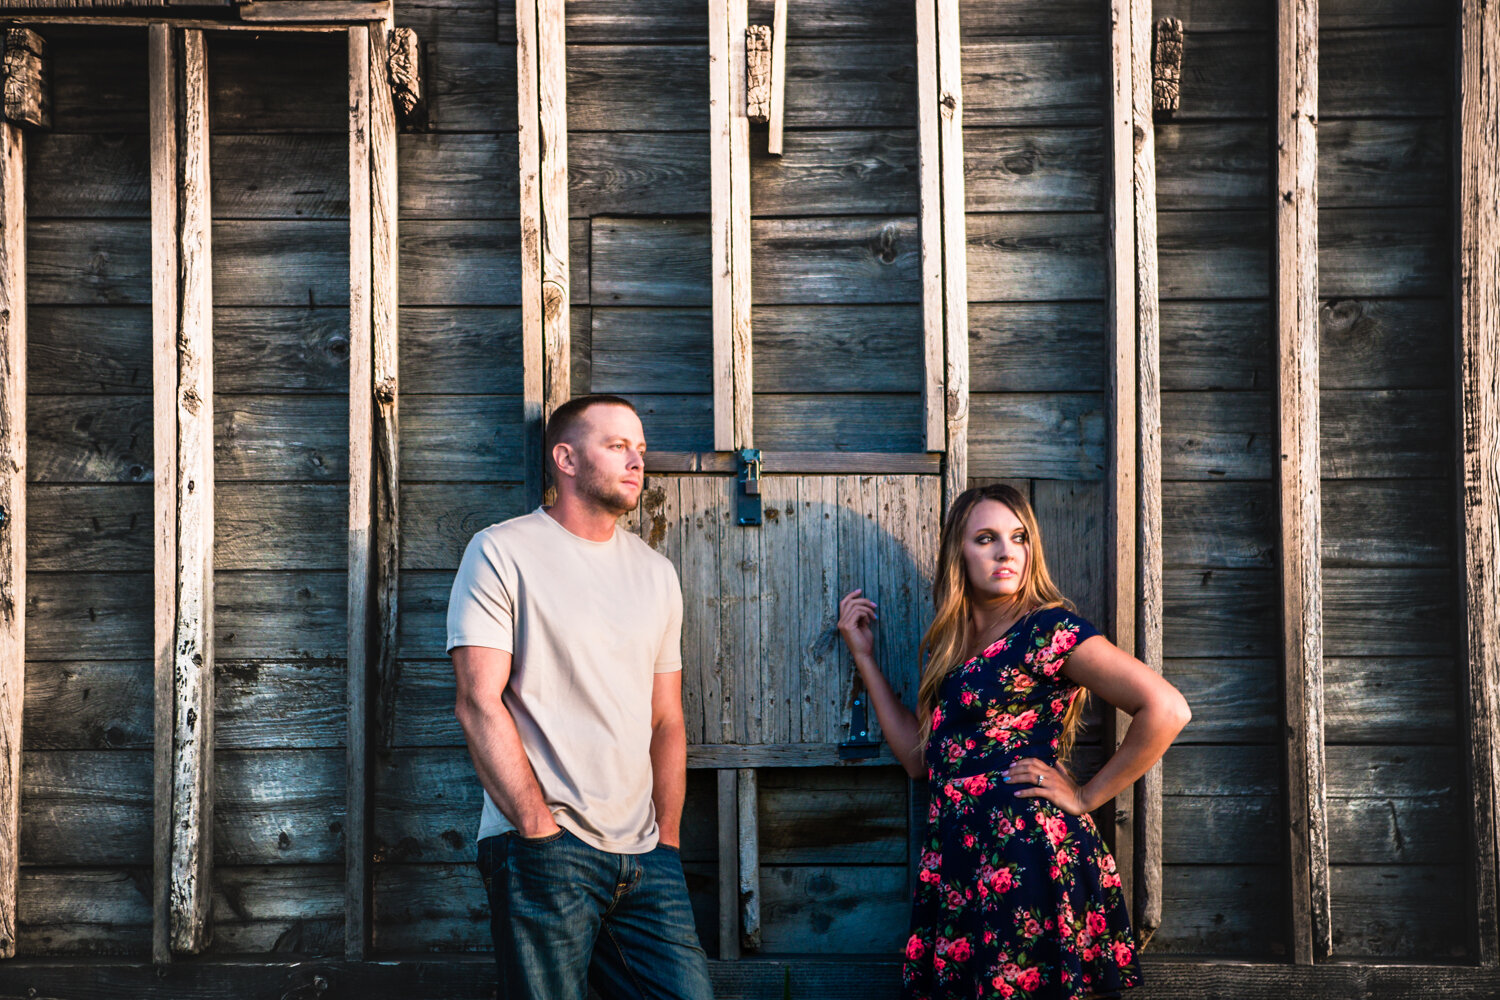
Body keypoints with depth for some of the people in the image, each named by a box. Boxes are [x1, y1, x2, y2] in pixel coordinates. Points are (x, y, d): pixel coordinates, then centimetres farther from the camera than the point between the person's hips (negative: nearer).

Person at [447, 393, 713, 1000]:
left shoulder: (656, 574, 17)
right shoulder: (502, 553, -1)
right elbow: (478, 703, -9)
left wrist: (667, 840, 8)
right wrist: (540, 832, -14)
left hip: (643, 858, 5)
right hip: (542, 855, -5)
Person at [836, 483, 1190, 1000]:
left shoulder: (1049, 628, -7)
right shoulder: (947, 643, 16)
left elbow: (1167, 710, -14)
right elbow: (919, 756, 17)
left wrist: (1085, 797, -8)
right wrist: (864, 657, 19)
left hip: (1027, 852, -7)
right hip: (957, 859, 7)